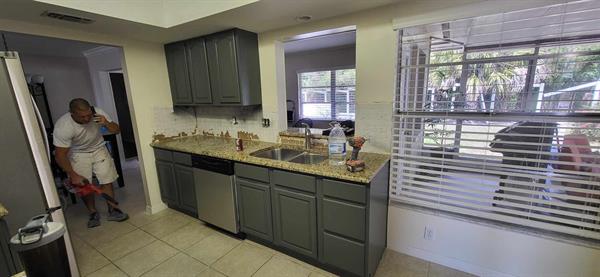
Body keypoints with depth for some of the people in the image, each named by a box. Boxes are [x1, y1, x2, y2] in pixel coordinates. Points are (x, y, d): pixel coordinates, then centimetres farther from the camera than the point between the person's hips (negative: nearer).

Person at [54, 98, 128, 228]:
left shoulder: (97, 114, -24)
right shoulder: (62, 127, -29)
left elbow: (116, 130, -11)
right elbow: (60, 155, -23)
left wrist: (106, 123, -33)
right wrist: (73, 175, -24)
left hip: (98, 149, 2)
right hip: (77, 154, -2)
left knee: (107, 181, -2)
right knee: (84, 185, 0)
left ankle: (113, 210, 11)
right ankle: (93, 213, 20)